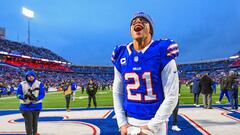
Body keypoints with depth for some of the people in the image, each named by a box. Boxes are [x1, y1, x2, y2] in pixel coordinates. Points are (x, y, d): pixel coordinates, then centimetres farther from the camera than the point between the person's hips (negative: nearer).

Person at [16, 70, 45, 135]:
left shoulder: (39, 84, -4)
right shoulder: (22, 84, -3)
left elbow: (42, 94, -7)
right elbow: (18, 94, -2)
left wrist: (36, 98, -26)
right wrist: (24, 96, -23)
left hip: (36, 106, 1)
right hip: (26, 106, -1)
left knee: (35, 121, 14)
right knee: (28, 122, -5)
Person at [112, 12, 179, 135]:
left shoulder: (162, 52, -11)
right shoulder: (121, 55, 1)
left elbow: (171, 96, -11)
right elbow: (117, 93, 8)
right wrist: (122, 123, -1)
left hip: (155, 122, -3)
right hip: (129, 122, 4)